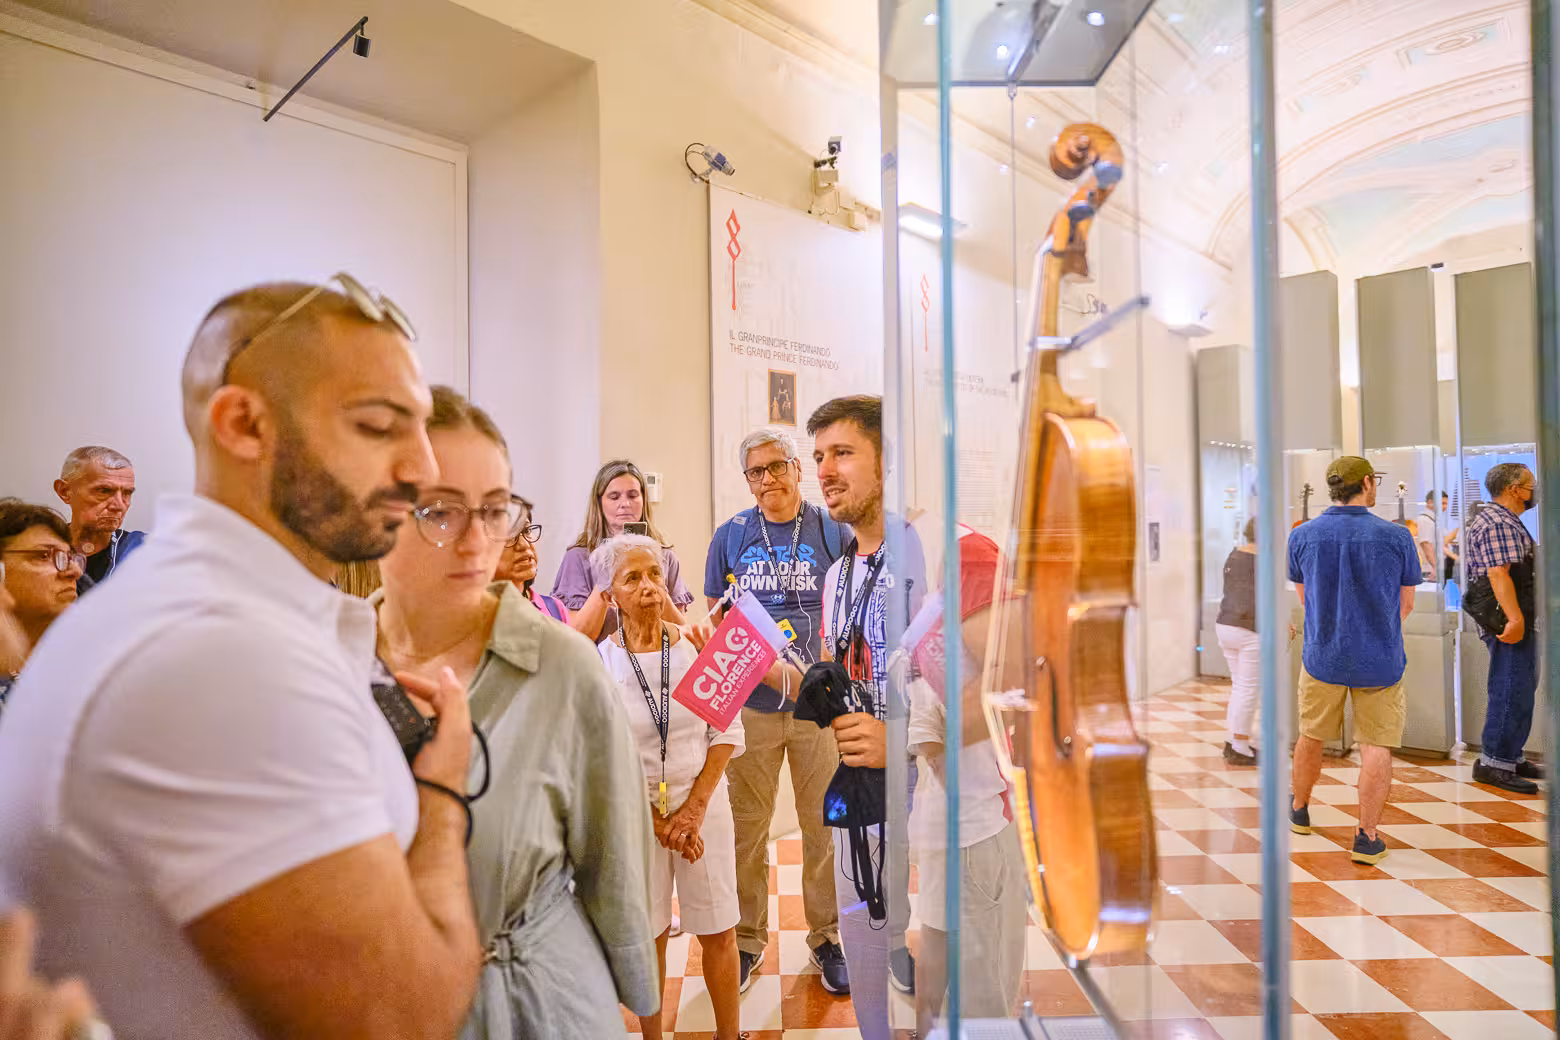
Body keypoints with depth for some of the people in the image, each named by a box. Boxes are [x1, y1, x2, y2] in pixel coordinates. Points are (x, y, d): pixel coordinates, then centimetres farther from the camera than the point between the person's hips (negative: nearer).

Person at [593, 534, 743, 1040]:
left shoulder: (698, 646, -6)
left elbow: (727, 731, -3)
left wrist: (694, 808, -9)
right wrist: (658, 821, -6)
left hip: (705, 803, 1)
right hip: (632, 813, -1)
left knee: (718, 932, 10)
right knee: (646, 936, 12)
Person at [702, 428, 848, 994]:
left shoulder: (832, 530, 1)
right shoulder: (730, 535, 4)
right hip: (750, 702, 1)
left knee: (826, 824, 11)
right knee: (746, 826, 10)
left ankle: (826, 935, 31)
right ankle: (747, 939, 30)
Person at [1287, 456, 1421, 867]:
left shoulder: (1301, 536, -6)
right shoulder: (1396, 536, -10)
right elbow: (1406, 604, 2)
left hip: (1322, 657, 2)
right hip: (1380, 661, -2)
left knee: (1311, 738, 17)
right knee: (1377, 746, 8)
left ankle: (1299, 810, 35)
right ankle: (1367, 837, 10)